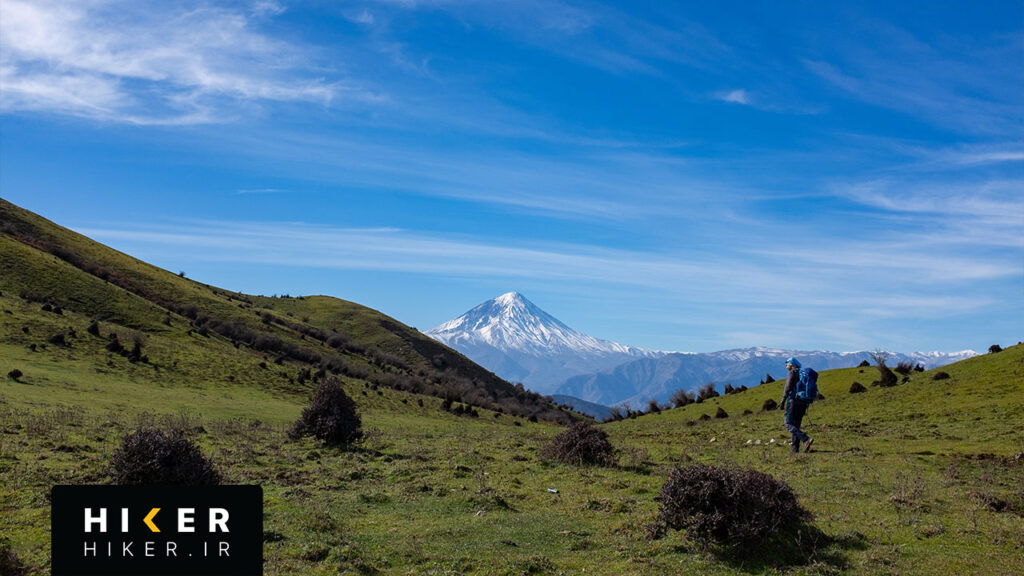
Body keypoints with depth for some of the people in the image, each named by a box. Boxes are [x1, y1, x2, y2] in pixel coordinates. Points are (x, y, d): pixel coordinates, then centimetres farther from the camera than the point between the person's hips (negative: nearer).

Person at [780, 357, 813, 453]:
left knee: (789, 425, -6)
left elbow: (788, 388, -14)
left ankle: (806, 439, -23)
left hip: (793, 400, -8)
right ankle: (794, 448, 8)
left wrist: (783, 401, -13)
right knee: (796, 425, 12)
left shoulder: (792, 373, -4)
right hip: (803, 403, 8)